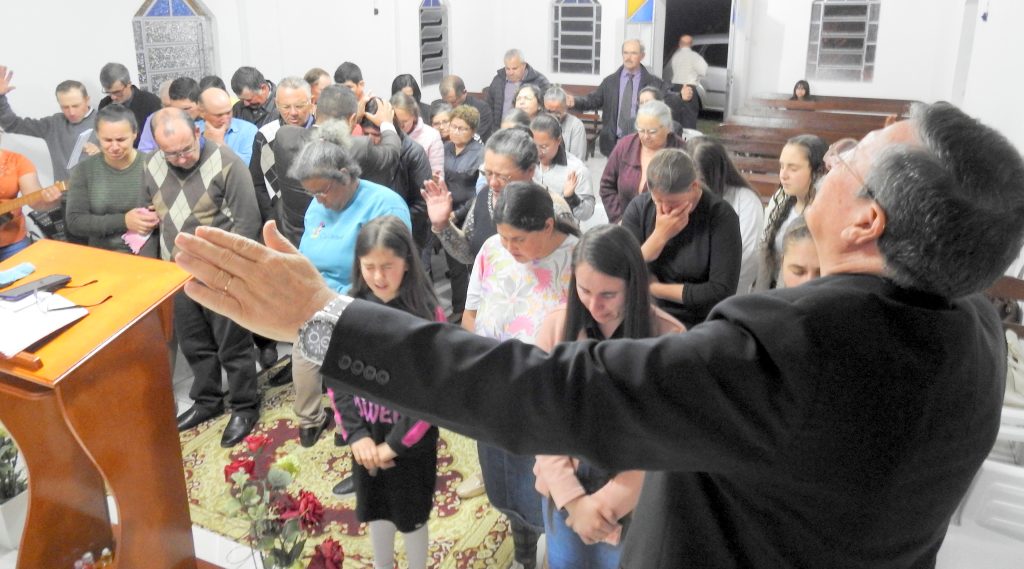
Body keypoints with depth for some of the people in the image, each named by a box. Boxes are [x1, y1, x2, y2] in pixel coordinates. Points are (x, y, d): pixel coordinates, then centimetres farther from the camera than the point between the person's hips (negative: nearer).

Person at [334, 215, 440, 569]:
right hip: (366, 436, 4)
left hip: (411, 439, -3)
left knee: (411, 516, 13)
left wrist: (395, 444, -16)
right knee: (375, 510, 21)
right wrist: (356, 434, -12)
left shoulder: (425, 314, -17)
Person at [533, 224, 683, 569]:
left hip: (632, 500, -2)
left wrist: (610, 499, -14)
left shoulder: (668, 337, -17)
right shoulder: (556, 325, -10)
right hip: (563, 489, 2)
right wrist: (573, 498, -14)